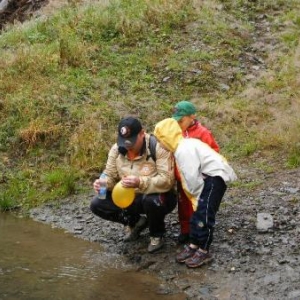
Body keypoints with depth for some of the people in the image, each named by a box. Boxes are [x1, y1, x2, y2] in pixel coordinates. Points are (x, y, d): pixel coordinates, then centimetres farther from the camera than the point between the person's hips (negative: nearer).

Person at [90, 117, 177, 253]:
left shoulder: (158, 147, -24)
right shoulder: (117, 149, -6)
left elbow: (167, 180, -31)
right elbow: (110, 176, 1)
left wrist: (140, 182, -47)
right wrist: (103, 182, -25)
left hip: (156, 197, -5)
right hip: (129, 198, 6)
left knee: (151, 201, -40)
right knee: (97, 204, -10)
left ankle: (157, 235, -6)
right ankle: (136, 222, 13)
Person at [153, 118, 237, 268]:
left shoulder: (184, 149, -19)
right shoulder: (182, 147, 13)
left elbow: (192, 176, -21)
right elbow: (188, 175, 15)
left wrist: (197, 195, -11)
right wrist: (196, 196, 11)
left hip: (215, 176, -10)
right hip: (209, 176, 10)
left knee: (204, 214, -7)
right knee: (198, 212, 14)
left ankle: (204, 251, 2)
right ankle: (193, 245, 22)